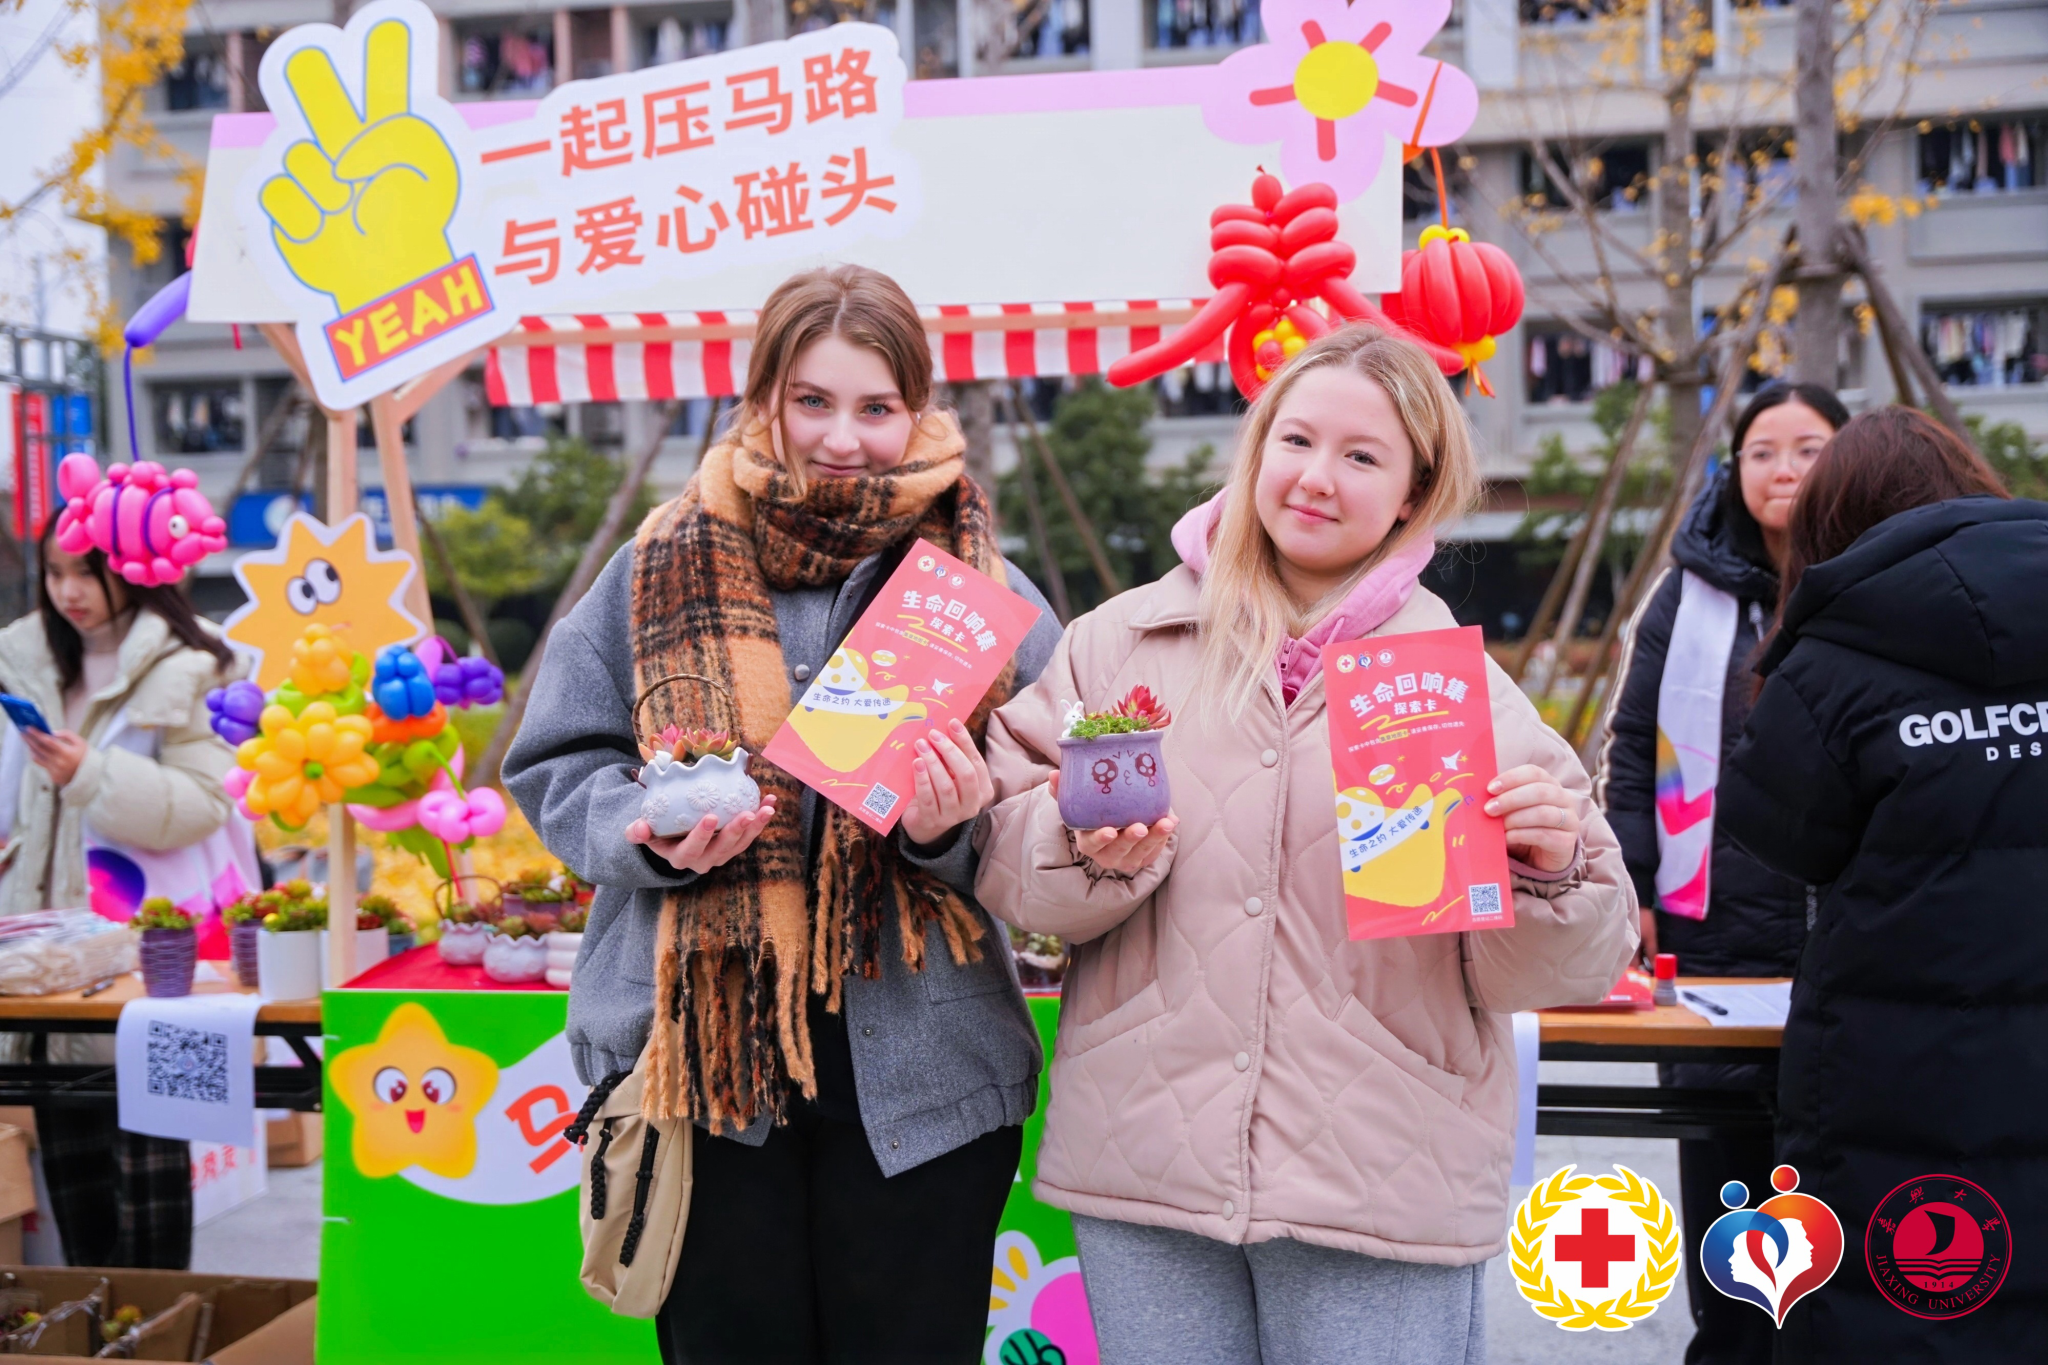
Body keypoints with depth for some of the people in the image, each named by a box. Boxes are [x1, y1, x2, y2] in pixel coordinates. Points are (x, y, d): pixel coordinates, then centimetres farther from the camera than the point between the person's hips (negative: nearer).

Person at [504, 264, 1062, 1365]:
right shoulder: (662, 569, 3)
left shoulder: (985, 588, 3)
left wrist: (953, 829, -18)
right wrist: (653, 833, -13)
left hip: (919, 1073, 0)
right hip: (697, 1055, 0)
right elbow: (555, 766, 6)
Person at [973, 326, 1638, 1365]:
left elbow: (1550, 970, 1)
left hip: (1384, 1192, -1)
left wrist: (1548, 872, -19)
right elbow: (1002, 849, 4)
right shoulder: (1118, 640, 5)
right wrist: (1091, 856, -15)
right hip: (1144, 1164, 1)